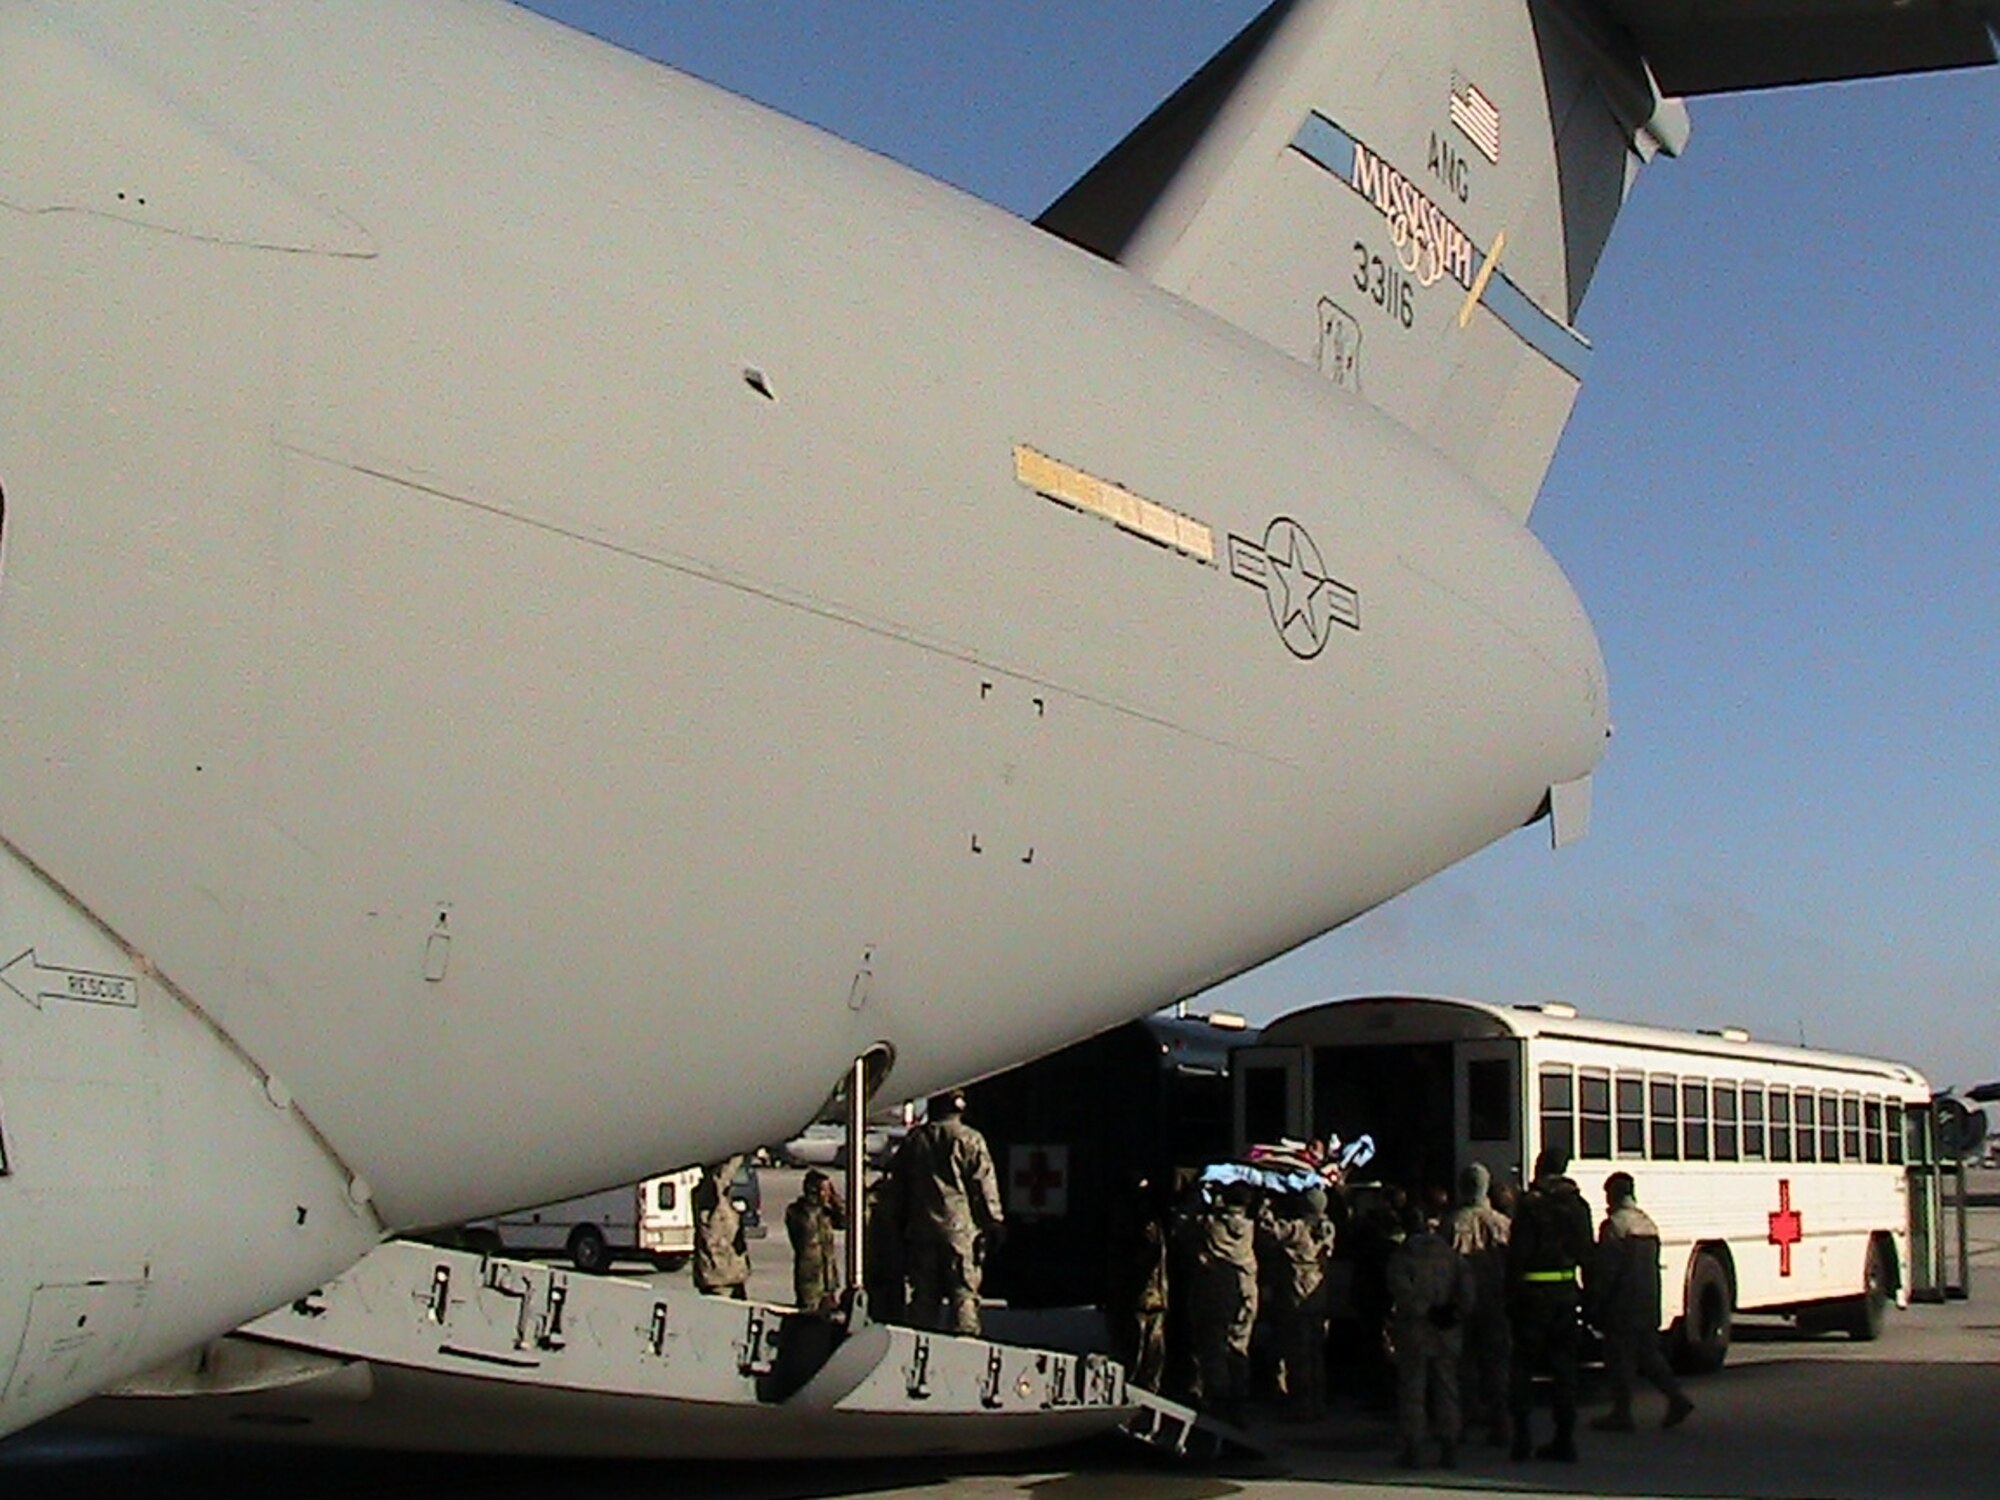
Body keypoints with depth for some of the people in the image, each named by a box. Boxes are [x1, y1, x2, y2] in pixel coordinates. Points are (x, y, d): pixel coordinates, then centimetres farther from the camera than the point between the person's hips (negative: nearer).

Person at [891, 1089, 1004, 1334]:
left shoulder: (912, 1140, 10)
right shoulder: (970, 1139, -4)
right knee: (964, 1293, -3)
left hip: (920, 1230, 4)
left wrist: (904, 1229, 20)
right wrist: (993, 1224, -1)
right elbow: (985, 1185, -6)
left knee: (923, 1295, 9)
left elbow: (899, 1185, 14)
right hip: (960, 1227, -4)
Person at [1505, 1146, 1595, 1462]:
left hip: (1534, 1294, -5)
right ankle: (1565, 1439, 8)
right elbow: (1587, 1253, 11)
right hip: (1566, 1293, 5)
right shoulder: (1577, 1205, 7)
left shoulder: (1530, 1203, -10)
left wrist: (1510, 1296, -8)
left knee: (1522, 1365, 5)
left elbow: (1517, 1254, -12)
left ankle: (1522, 1435, 1)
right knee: (1564, 1367, 9)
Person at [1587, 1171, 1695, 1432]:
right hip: (1648, 1305, 8)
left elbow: (1605, 1270, -16)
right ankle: (1677, 1398, 6)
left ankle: (1621, 1413, 2)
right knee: (1648, 1353, 15)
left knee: (1619, 1359, -1)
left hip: (1622, 1306, -8)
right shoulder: (1648, 1223, 12)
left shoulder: (1614, 1226, -14)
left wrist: (1592, 1303, -10)